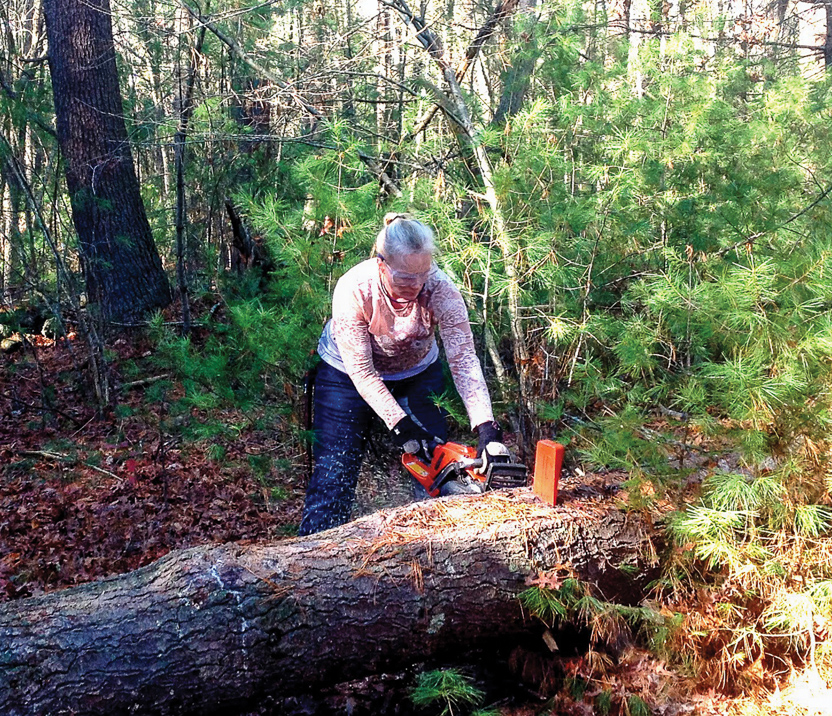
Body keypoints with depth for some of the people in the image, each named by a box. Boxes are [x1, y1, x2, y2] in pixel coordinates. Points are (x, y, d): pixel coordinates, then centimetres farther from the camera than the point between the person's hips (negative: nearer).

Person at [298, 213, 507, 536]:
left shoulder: (440, 289, -30)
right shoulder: (354, 289, -34)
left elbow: (464, 359, -31)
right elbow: (362, 372, -28)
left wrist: (486, 427, -42)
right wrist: (400, 425, -33)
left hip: (417, 373, 2)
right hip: (347, 373, -2)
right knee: (333, 471, -6)